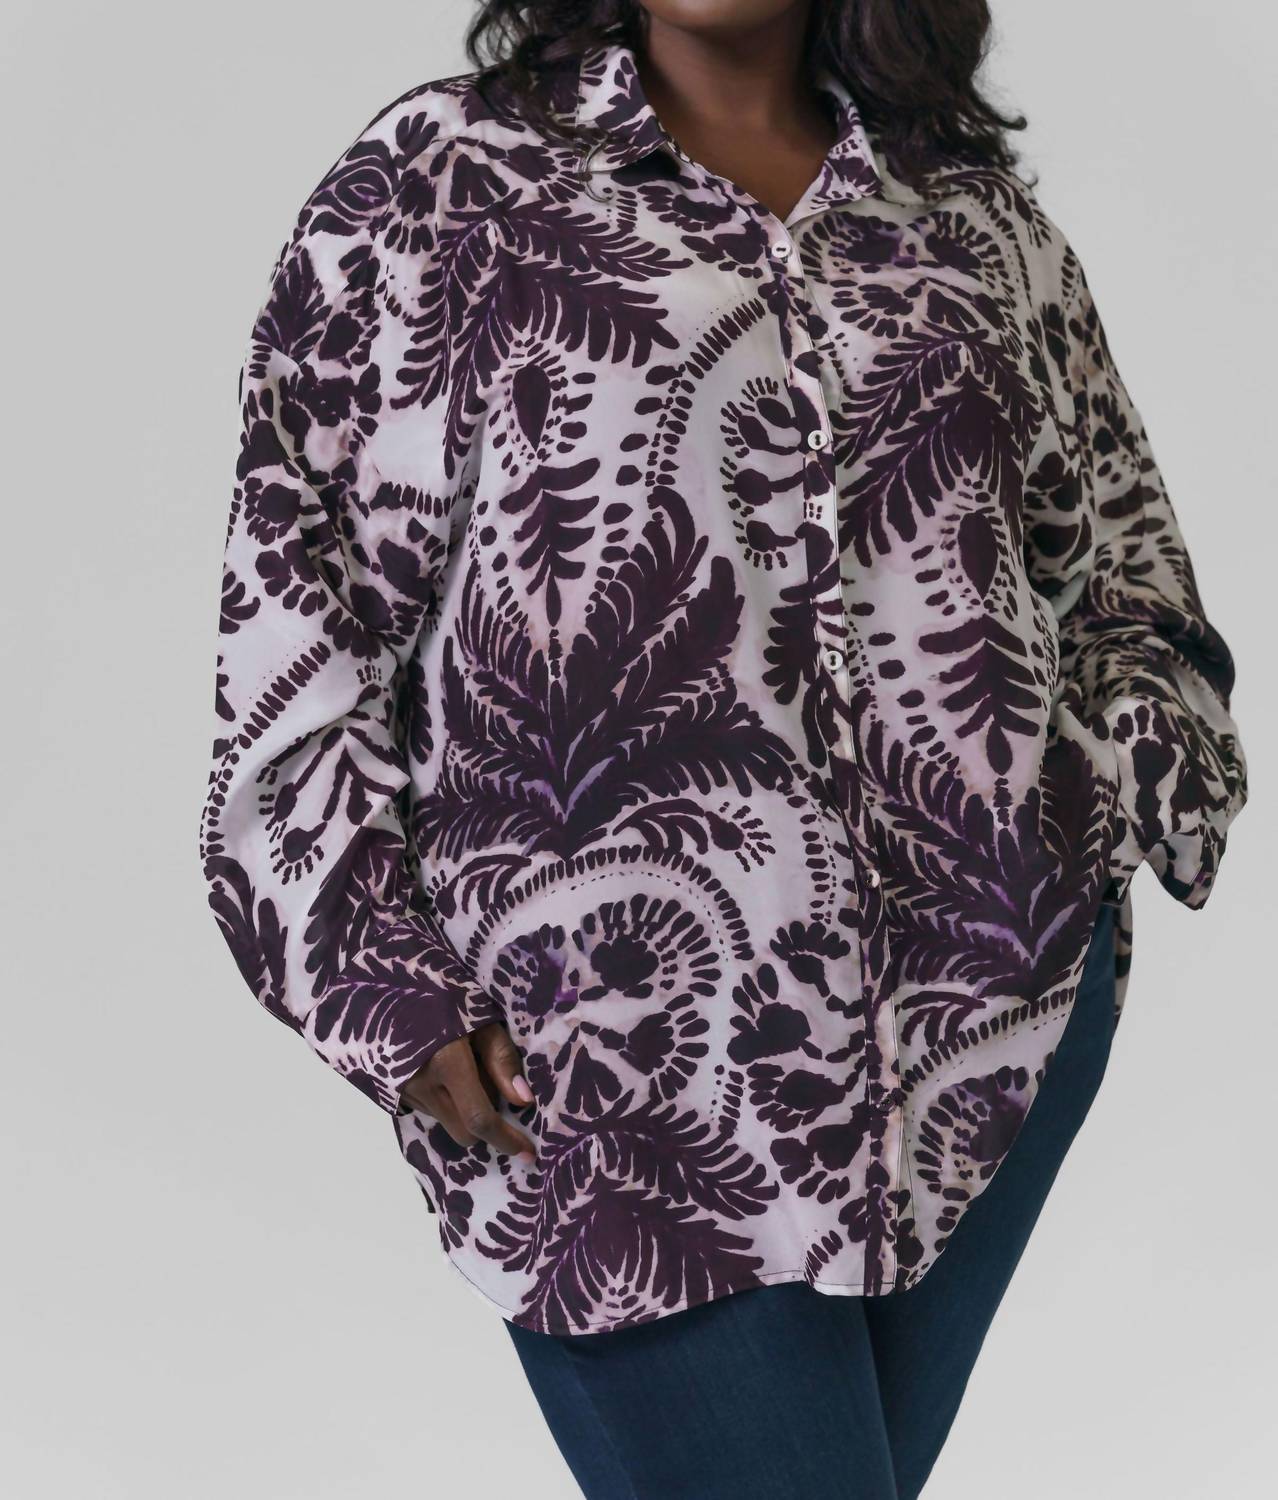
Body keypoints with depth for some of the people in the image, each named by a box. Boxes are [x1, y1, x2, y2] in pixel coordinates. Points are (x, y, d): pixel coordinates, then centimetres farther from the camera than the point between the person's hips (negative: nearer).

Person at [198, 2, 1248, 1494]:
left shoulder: (980, 212, 13)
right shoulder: (436, 179, 3)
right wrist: (394, 983, -7)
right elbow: (297, 579, 0)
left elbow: (1121, 550, 24)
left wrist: (1135, 777, 4)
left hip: (990, 1004, 4)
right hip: (631, 1064, -4)